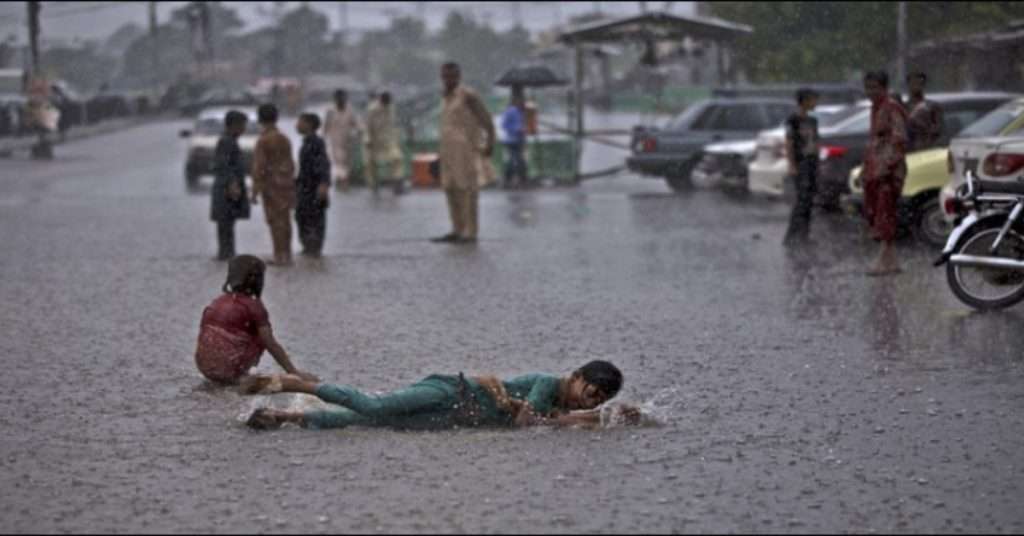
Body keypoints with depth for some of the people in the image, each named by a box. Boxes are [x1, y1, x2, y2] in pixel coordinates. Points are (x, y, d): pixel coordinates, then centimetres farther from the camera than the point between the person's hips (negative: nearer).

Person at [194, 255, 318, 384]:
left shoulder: (217, 302, 13)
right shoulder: (253, 306, -6)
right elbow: (271, 345, -8)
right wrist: (294, 373, -2)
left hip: (204, 367, 7)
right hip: (229, 370, -7)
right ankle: (239, 377, 9)